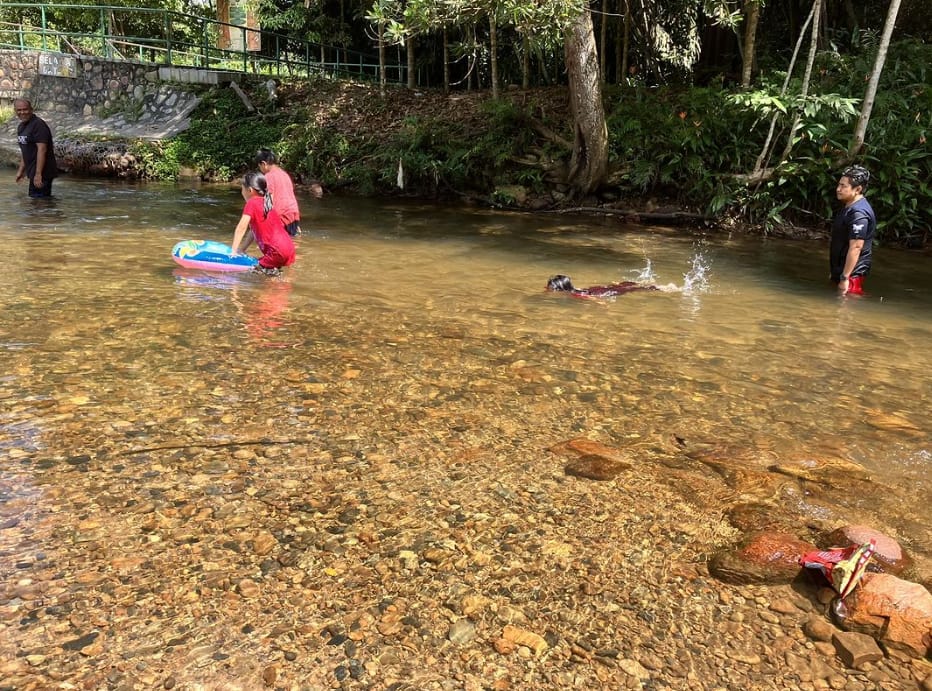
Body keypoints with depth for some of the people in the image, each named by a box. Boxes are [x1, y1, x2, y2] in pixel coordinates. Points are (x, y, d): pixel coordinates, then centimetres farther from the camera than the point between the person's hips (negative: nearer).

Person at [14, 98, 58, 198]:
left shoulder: (38, 125, -14)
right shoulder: (21, 126, 15)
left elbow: (42, 150, -21)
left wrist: (38, 174, -25)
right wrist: (21, 170, 20)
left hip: (42, 173, -9)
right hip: (32, 172, 9)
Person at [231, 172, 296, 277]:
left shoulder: (252, 203, -6)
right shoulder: (264, 203, 20)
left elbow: (241, 229, -9)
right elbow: (253, 231, 22)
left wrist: (233, 251, -5)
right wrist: (241, 250, 22)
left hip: (278, 251, -9)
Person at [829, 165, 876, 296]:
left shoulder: (858, 213, -20)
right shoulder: (849, 207, 13)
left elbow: (856, 247, -25)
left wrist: (845, 277, -26)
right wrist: (834, 271, 23)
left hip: (852, 273, -10)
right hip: (841, 270, 10)